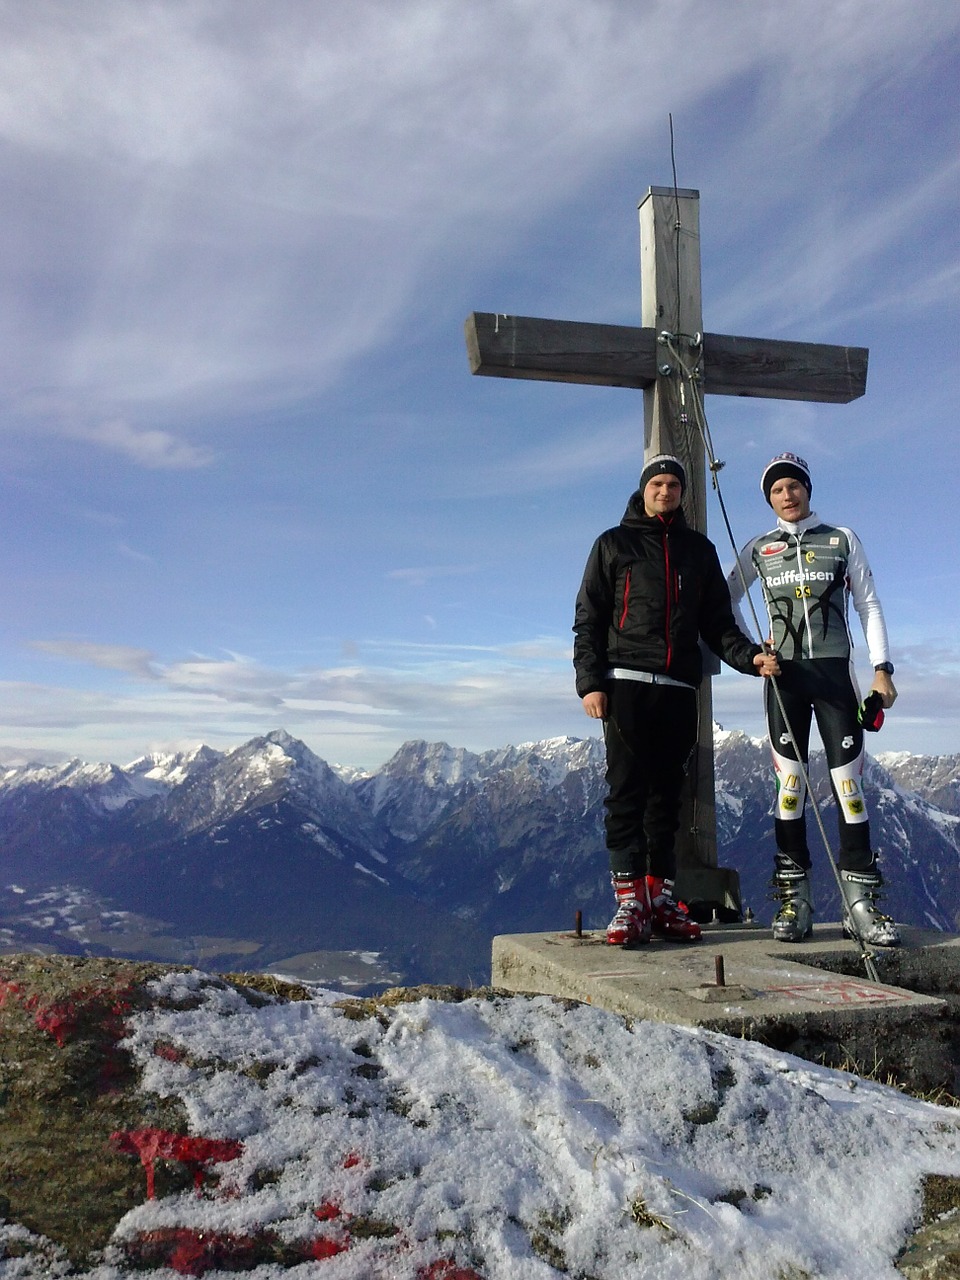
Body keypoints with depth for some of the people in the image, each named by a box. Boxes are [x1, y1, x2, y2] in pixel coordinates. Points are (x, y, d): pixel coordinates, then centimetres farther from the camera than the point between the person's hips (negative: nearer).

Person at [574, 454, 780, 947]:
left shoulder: (699, 549, 19)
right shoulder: (614, 544, 10)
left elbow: (717, 622, 16)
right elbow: (589, 620, 4)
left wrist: (750, 657, -3)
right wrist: (590, 682, -7)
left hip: (680, 688, 3)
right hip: (626, 683, -3)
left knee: (667, 792, 5)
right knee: (627, 789, -7)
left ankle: (660, 897, 10)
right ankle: (630, 901, -6)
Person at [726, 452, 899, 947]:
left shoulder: (842, 539, 10)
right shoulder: (758, 549, 12)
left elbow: (869, 606, 9)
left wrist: (882, 668, 0)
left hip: (834, 669, 0)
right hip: (784, 673, 1)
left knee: (848, 780, -5)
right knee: (789, 780, -2)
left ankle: (860, 902, -1)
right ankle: (794, 900, 1)